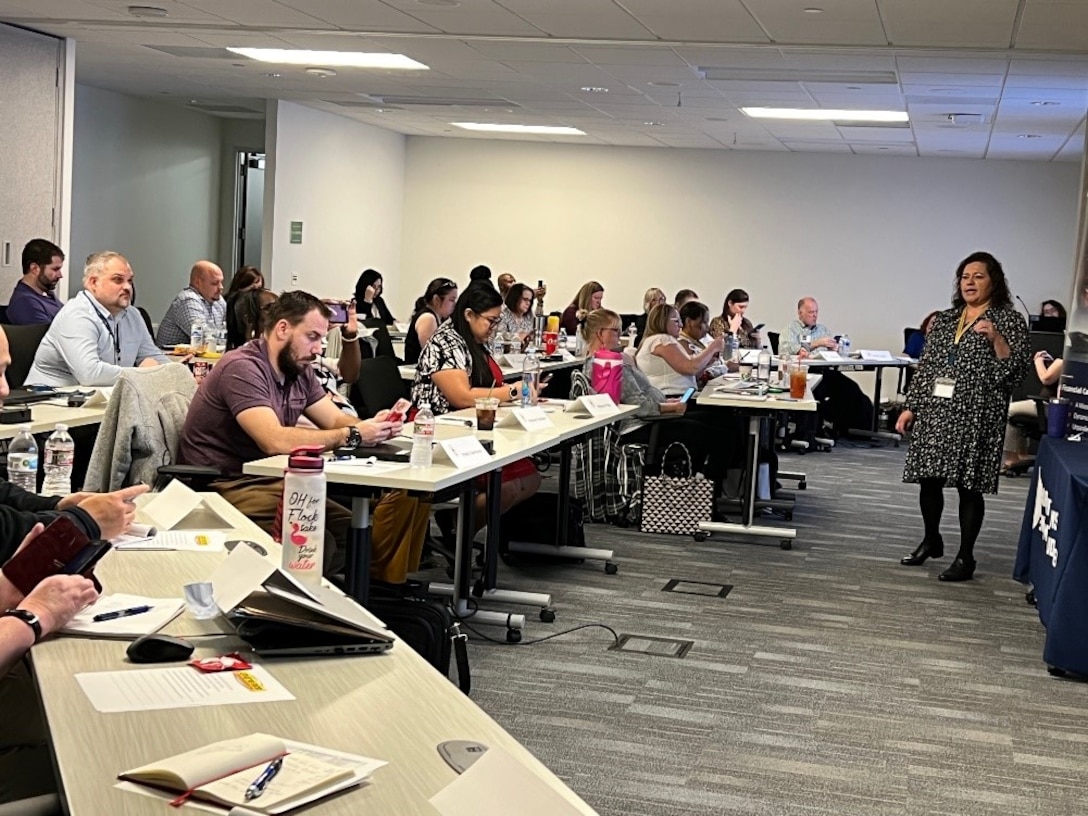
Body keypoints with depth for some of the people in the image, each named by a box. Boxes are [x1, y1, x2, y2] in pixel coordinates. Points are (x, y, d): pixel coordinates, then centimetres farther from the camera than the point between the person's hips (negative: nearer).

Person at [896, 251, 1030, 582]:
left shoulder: (1009, 320, 0)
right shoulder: (945, 319, 14)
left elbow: (1016, 372, -7)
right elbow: (925, 366, 15)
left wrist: (996, 339, -21)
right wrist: (911, 406, 10)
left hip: (975, 418, -5)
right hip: (934, 413, 5)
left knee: (968, 486, -2)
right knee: (928, 480, 8)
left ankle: (965, 557, 9)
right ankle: (931, 540, 30)